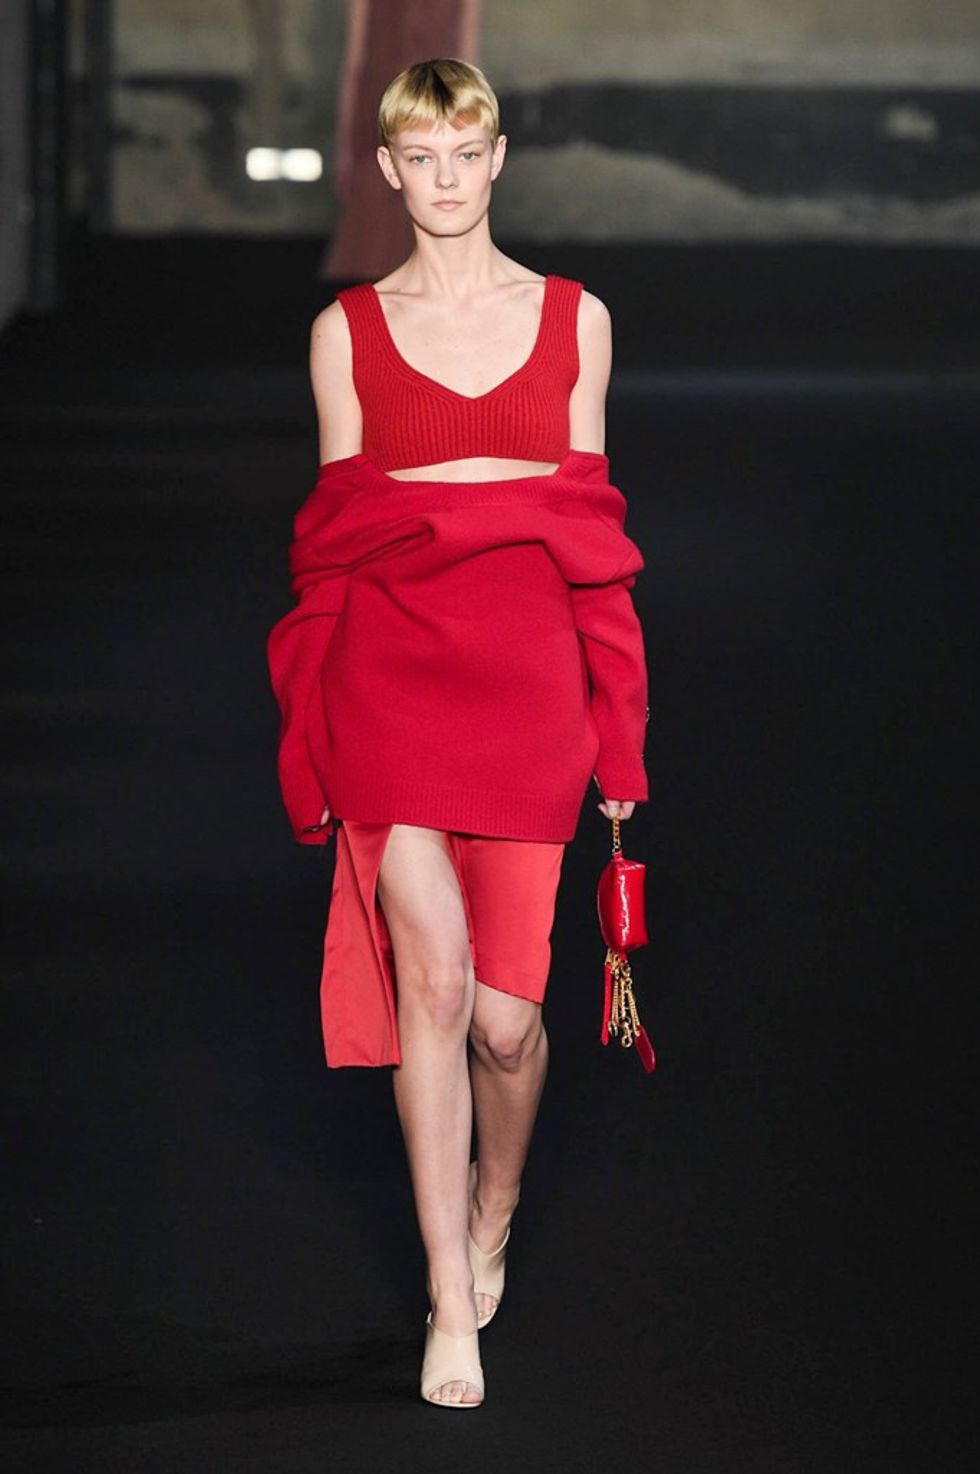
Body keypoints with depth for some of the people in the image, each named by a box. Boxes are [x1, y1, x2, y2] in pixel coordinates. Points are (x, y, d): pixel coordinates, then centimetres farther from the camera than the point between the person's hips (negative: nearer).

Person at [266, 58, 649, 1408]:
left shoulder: (574, 318, 10)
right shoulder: (347, 330, 9)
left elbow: (593, 532, 11)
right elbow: (333, 533, 11)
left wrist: (617, 727, 8)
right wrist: (322, 737, 6)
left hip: (527, 666, 1)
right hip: (389, 661, -1)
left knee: (506, 1012, 1)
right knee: (432, 974, -16)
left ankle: (492, 1207, 34)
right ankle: (453, 1309, -9)